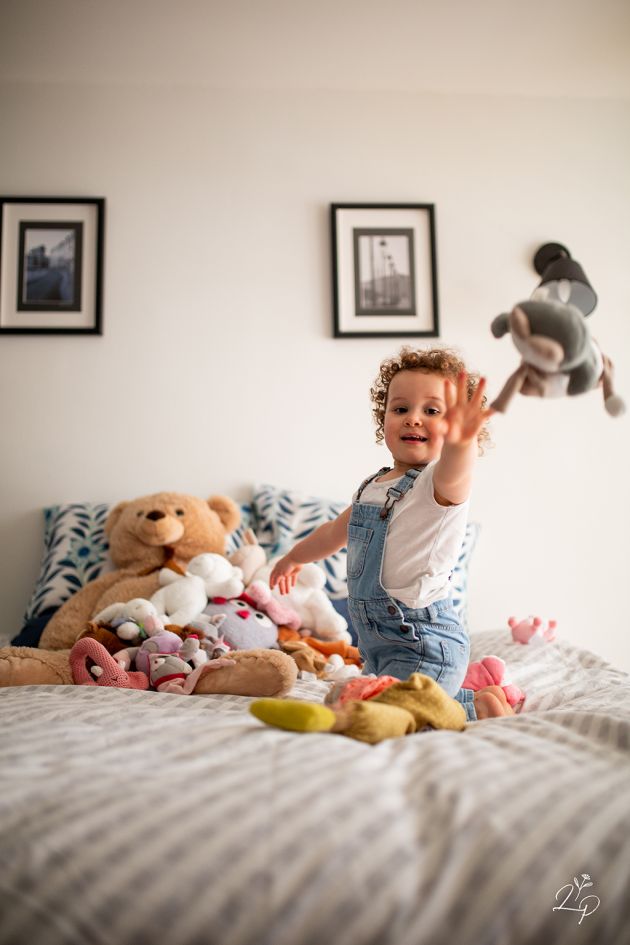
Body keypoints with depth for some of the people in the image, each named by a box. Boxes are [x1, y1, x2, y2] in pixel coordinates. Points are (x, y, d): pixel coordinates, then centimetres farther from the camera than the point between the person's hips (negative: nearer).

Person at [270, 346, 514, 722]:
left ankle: (480, 707, 2)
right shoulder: (373, 486, 11)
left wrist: (460, 442, -64)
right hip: (377, 639, 9)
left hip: (423, 641, -9)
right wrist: (294, 557, 44)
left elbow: (452, 475, -41)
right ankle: (466, 696, 32)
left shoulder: (440, 481, -14)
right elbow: (337, 531, 29)